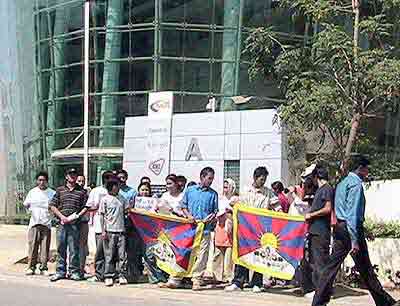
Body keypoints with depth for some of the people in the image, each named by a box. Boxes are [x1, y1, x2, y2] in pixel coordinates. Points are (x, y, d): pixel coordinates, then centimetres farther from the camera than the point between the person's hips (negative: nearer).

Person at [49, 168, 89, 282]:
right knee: (61, 248, 5)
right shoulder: (60, 190, 11)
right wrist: (61, 216, -5)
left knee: (74, 248, 0)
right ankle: (60, 271, 13)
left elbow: (85, 207, 6)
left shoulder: (81, 191, 9)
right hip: (62, 223, 1)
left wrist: (77, 216, -9)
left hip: (75, 224, -1)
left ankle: (74, 271, 8)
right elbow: (53, 206, 8)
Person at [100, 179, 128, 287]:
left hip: (121, 230, 4)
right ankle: (108, 276, 6)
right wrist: (103, 231, -6)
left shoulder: (122, 198, 13)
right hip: (110, 231, -4)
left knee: (122, 255, 1)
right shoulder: (105, 199, 1)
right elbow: (102, 215, 0)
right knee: (109, 255, 0)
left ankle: (122, 275, 7)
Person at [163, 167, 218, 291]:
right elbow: (183, 206, 13)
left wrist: (209, 218, -9)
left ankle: (196, 280, 6)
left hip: (205, 229, 0)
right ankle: (176, 278, 3)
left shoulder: (213, 194, 10)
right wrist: (188, 215, -4)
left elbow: (215, 211, 10)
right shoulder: (190, 190, 10)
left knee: (201, 255, -2)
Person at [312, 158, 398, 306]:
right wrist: (355, 240, -21)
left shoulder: (342, 183, 18)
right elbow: (352, 213, -19)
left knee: (332, 265, 6)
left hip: (339, 227, 9)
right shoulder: (356, 184, -11)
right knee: (365, 268, 1)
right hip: (351, 228, -9)